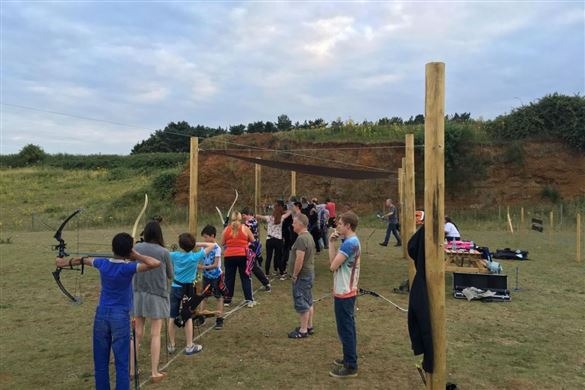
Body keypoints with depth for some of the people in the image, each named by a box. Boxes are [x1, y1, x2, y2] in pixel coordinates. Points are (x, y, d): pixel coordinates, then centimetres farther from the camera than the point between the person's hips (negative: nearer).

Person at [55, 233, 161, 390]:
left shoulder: (103, 264, -2)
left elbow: (81, 260, 19)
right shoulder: (128, 267, -17)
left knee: (101, 361, 15)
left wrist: (63, 262, 37)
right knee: (122, 362, 2)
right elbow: (156, 263, -29)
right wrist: (137, 256, -14)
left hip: (101, 315, 5)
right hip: (120, 317, -5)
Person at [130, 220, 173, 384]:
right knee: (155, 334, 4)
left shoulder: (136, 248, -4)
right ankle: (154, 373, 11)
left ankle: (131, 369, 22)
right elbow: (171, 275, 0)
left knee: (137, 332, 13)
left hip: (138, 294, 3)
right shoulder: (164, 252, -12)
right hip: (157, 296, -3)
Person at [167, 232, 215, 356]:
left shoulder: (175, 255, -6)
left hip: (175, 288, 2)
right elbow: (211, 245, -9)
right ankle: (189, 346, 12)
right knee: (188, 318, 6)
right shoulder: (195, 257, -13)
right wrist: (197, 244, -5)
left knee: (172, 317, 10)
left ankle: (171, 345, 19)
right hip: (188, 289, -2)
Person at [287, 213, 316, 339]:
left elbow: (299, 259, -26)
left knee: (301, 303, -1)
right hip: (309, 273, 10)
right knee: (308, 302, 17)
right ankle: (309, 326, 27)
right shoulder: (309, 236, 11)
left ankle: (303, 330, 7)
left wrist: (294, 275, -16)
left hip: (302, 276, -10)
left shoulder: (301, 238, -22)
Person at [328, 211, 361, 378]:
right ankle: (350, 358, 30)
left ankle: (351, 367, 8)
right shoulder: (353, 241, 10)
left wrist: (331, 243, -10)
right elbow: (337, 263, 8)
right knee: (348, 327, 18)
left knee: (345, 329, -1)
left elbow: (333, 265, -21)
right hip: (348, 291, 10)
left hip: (344, 293, -10)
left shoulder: (349, 243, -22)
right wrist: (332, 243, -2)